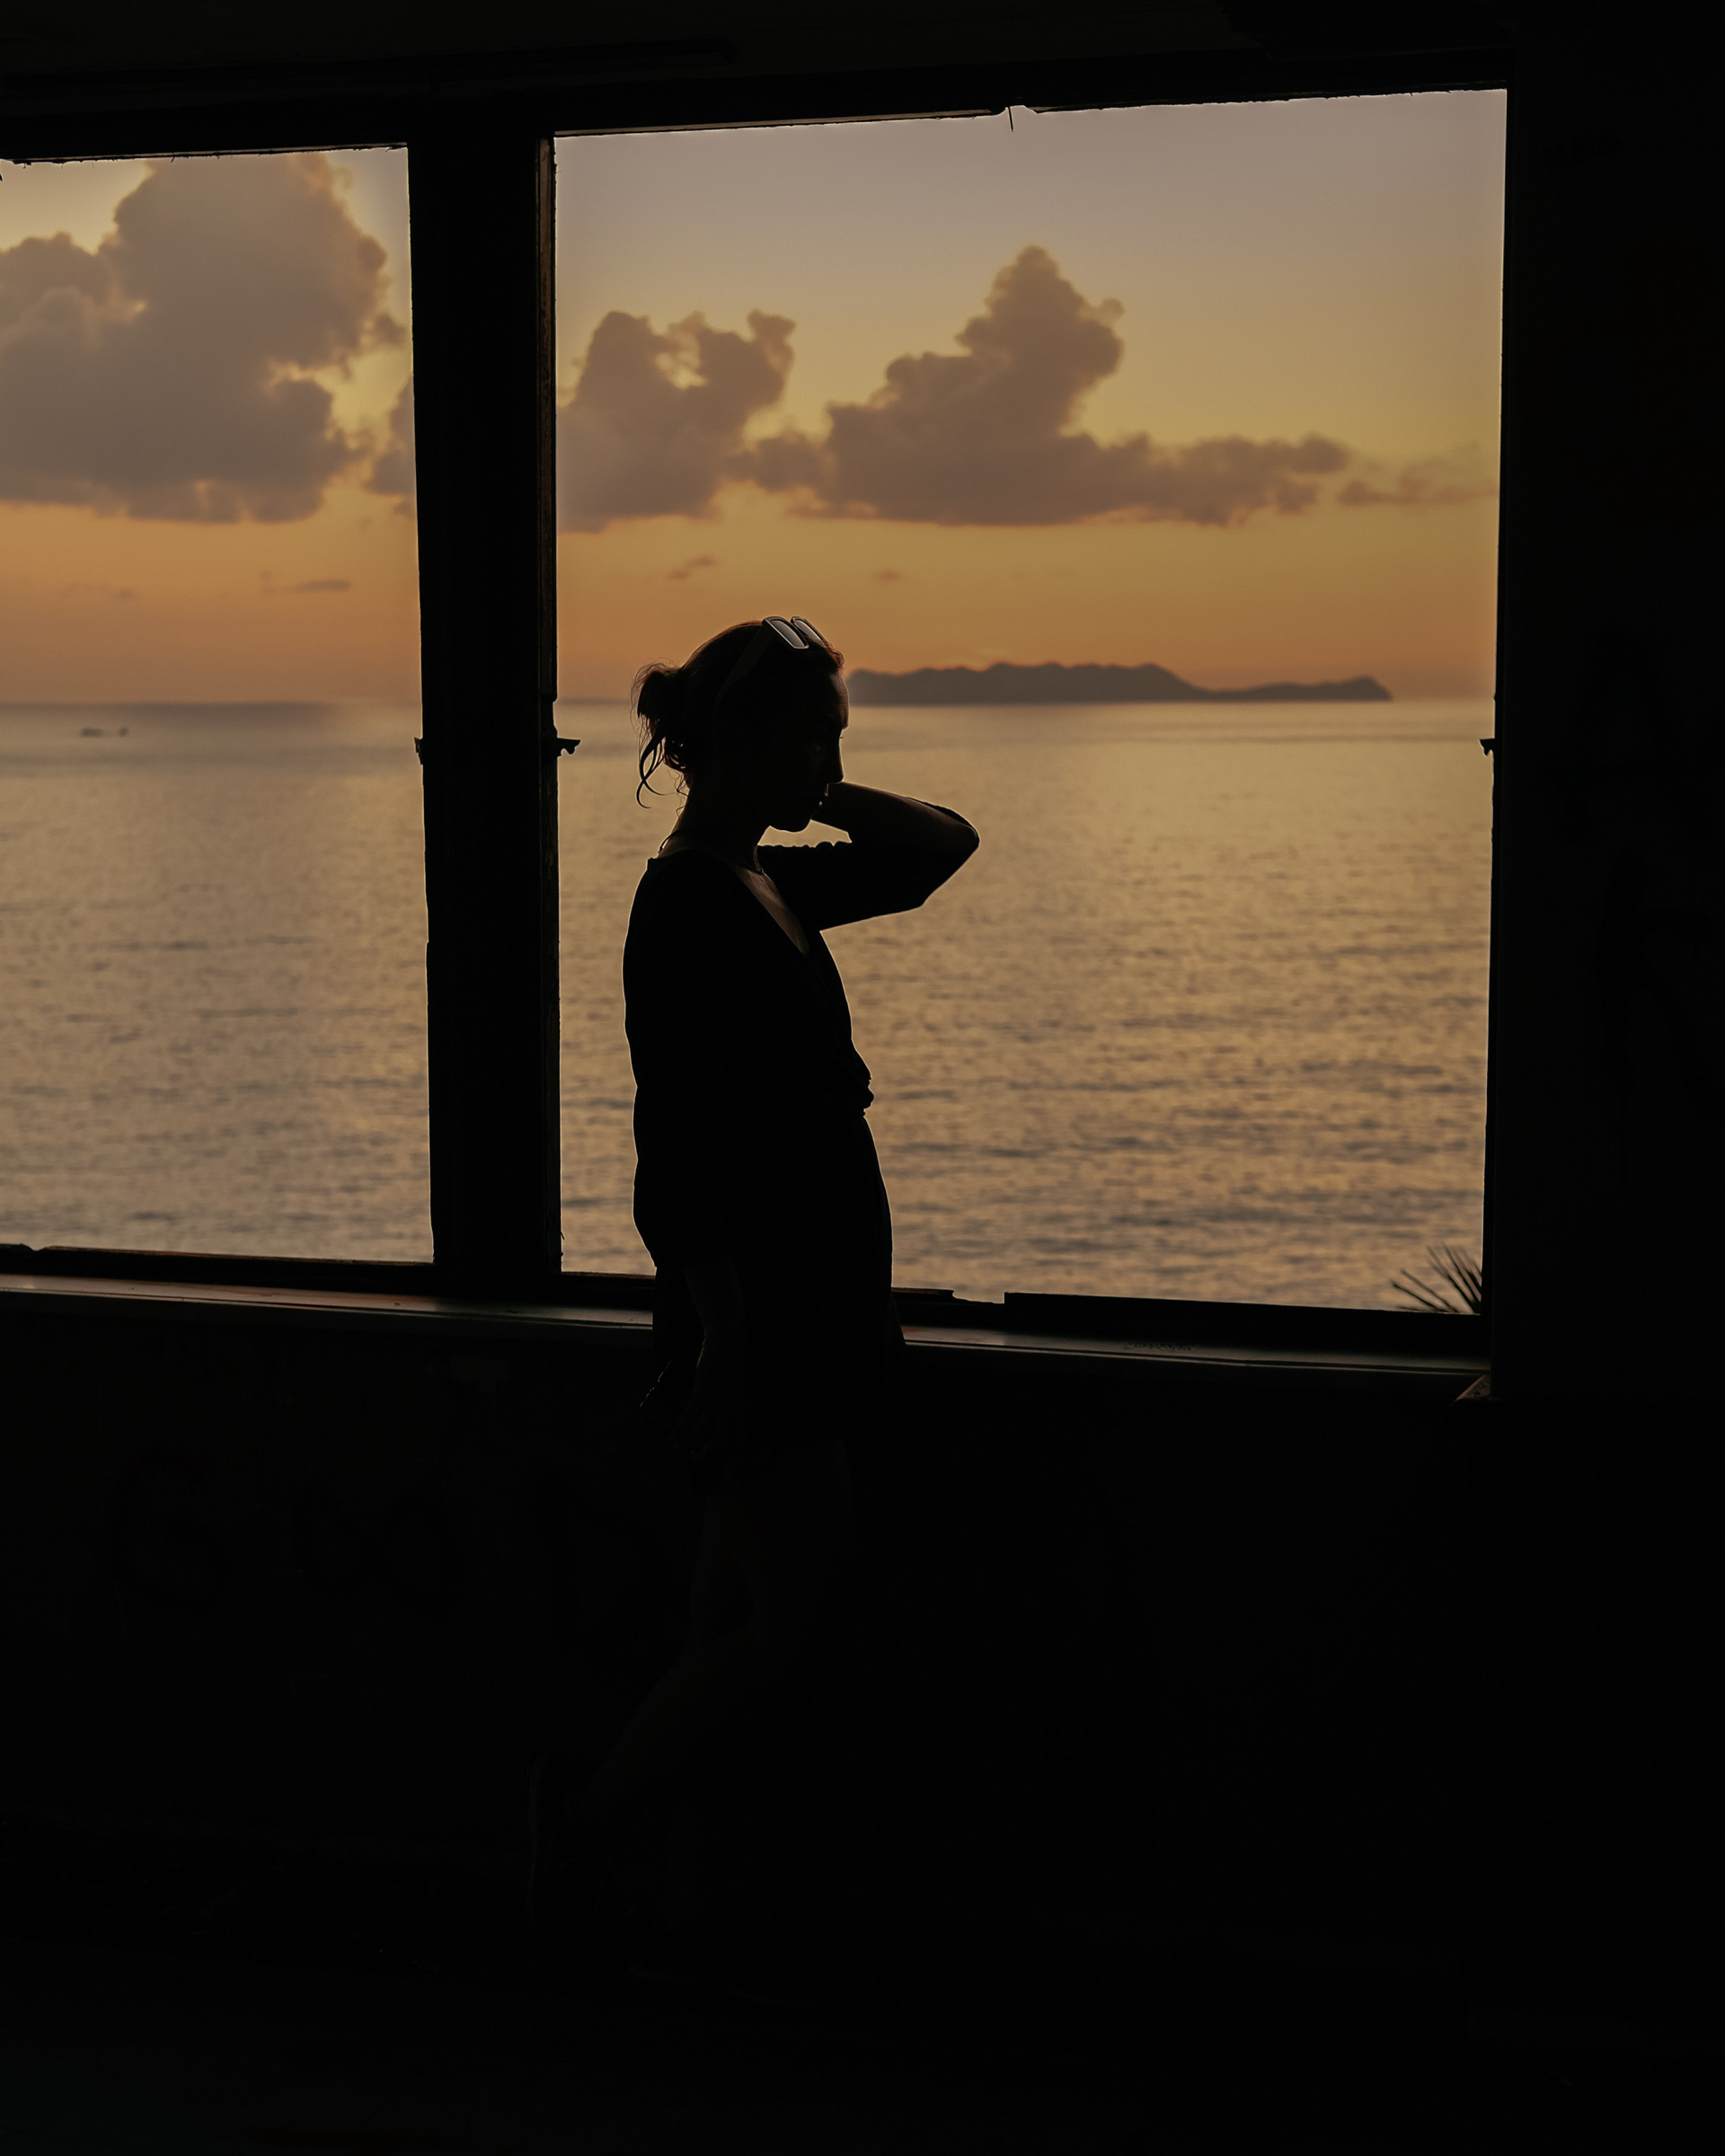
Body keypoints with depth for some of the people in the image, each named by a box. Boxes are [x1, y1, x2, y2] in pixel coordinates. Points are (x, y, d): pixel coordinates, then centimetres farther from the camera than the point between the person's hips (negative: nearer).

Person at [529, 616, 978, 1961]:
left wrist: (818, 792, 8)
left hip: (810, 1318, 10)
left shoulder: (764, 886, 12)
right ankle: (594, 1823, 8)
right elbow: (684, 1155, -21)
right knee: (801, 1645, -7)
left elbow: (940, 846, 24)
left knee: (742, 1632, 13)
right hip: (759, 1324, -10)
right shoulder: (693, 904, -15)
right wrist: (723, 1339, -24)